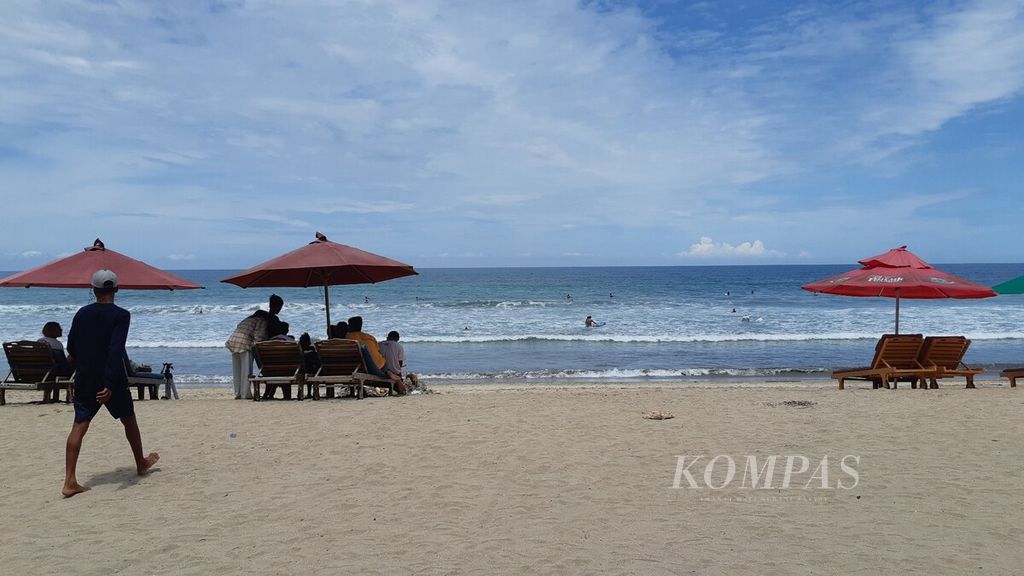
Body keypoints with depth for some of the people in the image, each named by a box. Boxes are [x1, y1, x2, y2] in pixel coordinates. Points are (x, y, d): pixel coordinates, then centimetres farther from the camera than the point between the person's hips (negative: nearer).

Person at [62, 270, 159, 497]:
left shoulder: (82, 314, 4)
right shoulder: (121, 315, -12)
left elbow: (71, 347, 11)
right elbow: (116, 350, -22)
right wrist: (110, 384, -24)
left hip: (84, 380, 4)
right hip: (111, 380, -4)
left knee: (79, 426, 2)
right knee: (129, 420, 15)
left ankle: (69, 481, -5)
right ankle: (141, 464, 32)